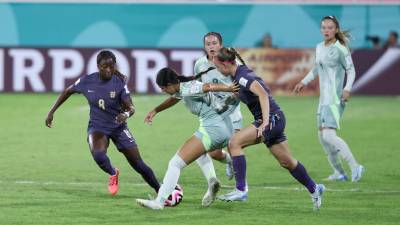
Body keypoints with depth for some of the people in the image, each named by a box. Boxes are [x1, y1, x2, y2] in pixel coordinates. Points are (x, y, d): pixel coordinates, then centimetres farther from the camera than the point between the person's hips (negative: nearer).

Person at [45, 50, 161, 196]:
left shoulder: (119, 83, -16)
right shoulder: (87, 81, -13)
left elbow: (131, 107, -19)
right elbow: (68, 92, 5)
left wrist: (126, 114, -43)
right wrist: (52, 112, 4)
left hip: (118, 127, 0)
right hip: (97, 127, 0)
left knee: (139, 165, -3)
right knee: (98, 155, -31)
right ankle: (113, 174, 3)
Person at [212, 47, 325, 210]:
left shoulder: (242, 76, -18)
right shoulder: (238, 75, 10)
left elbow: (263, 94, -30)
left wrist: (265, 122, -36)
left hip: (272, 118, -10)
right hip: (273, 119, 10)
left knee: (235, 142, -18)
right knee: (287, 162, 19)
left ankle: (240, 190, -19)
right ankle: (314, 189, 33)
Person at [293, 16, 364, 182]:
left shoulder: (340, 49, -10)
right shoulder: (320, 47, 13)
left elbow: (351, 70, -8)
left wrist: (347, 88, -20)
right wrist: (304, 82, 21)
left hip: (335, 98, -9)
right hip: (324, 98, 9)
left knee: (328, 135, -20)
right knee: (322, 135, 12)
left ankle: (354, 167, -18)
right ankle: (339, 172, 20)